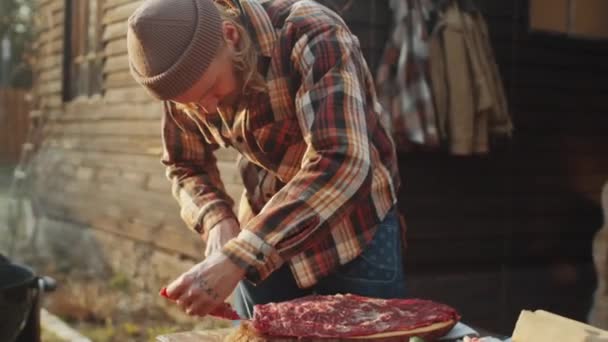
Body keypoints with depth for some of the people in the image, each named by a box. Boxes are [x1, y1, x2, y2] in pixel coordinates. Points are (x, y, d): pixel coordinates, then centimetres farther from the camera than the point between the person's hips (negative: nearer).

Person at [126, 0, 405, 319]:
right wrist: (216, 218, -17)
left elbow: (342, 163, -38)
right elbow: (185, 164, 4)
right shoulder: (186, 73, -10)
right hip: (262, 236, 4)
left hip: (355, 229, -4)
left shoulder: (311, 35, -27)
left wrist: (235, 259, -42)